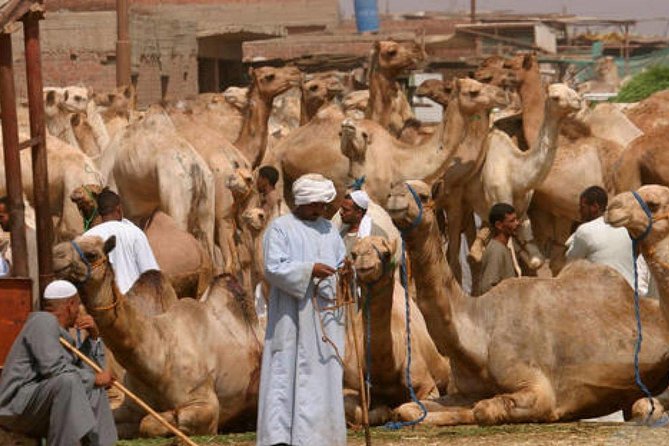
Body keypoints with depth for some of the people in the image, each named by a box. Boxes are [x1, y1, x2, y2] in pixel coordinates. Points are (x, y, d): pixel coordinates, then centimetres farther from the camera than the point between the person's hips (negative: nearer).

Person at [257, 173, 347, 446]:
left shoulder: (329, 230, 16)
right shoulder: (280, 228, -2)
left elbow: (341, 263, 19)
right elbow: (273, 268, -12)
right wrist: (309, 270, -21)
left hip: (325, 318, 6)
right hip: (291, 318, -6)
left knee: (325, 378, 4)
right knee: (286, 374, -8)